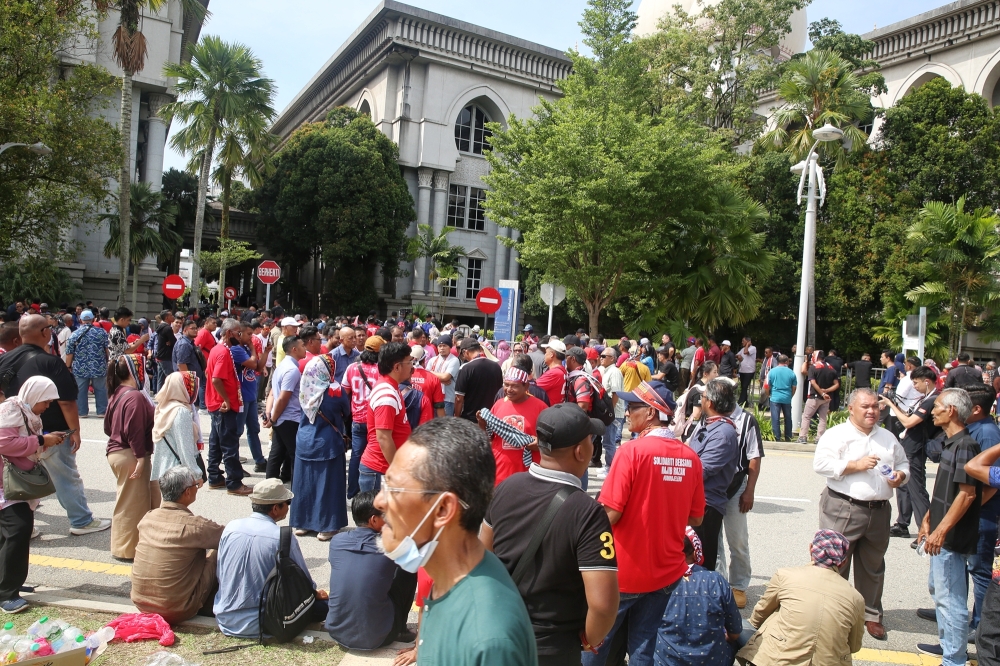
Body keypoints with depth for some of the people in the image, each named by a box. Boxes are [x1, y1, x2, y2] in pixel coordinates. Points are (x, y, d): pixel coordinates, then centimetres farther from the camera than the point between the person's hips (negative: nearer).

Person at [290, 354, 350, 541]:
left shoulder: (305, 389, -4)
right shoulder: (335, 390, -15)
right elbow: (347, 414, 2)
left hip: (304, 442, 4)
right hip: (328, 444, -4)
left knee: (304, 482, 13)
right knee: (327, 484, 4)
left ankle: (301, 522, 23)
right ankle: (326, 526, 8)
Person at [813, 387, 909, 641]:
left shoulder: (888, 437, 14)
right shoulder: (836, 434, -5)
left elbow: (903, 463, 23)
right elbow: (821, 464, -16)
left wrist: (901, 476, 0)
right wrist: (855, 465, -19)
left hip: (879, 511, 6)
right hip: (843, 509, -5)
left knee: (873, 567, 17)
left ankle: (871, 614, 31)